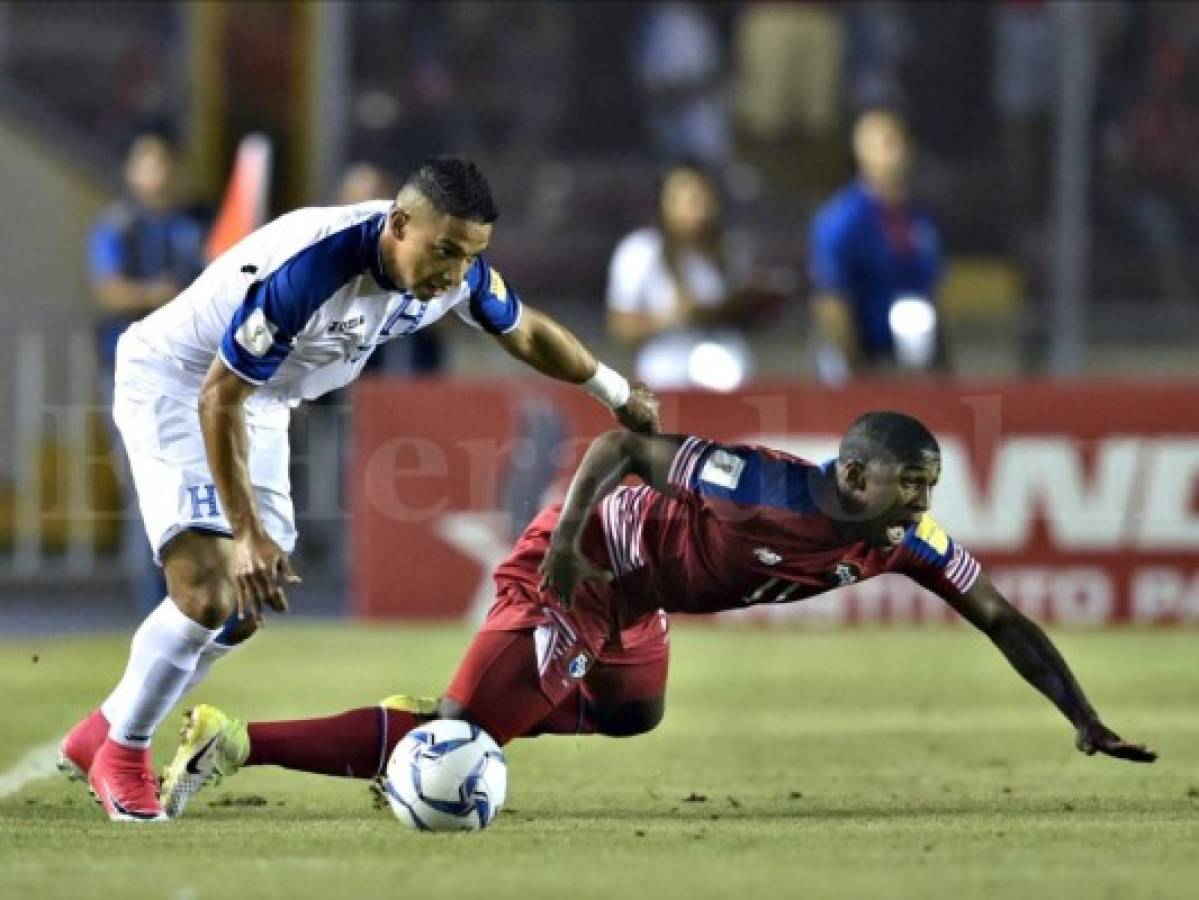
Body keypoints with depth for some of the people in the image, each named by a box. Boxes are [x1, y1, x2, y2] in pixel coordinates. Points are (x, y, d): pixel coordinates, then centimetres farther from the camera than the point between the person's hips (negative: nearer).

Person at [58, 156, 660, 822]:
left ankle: (101, 735, 26)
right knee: (208, 594, -20)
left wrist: (618, 394, 19)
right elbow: (219, 398, -31)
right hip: (174, 385, -8)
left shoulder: (458, 271, -16)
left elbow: (526, 332, 7)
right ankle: (121, 754, 2)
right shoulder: (307, 269, -38)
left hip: (263, 404, 8)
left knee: (246, 609, 8)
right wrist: (249, 534, -32)